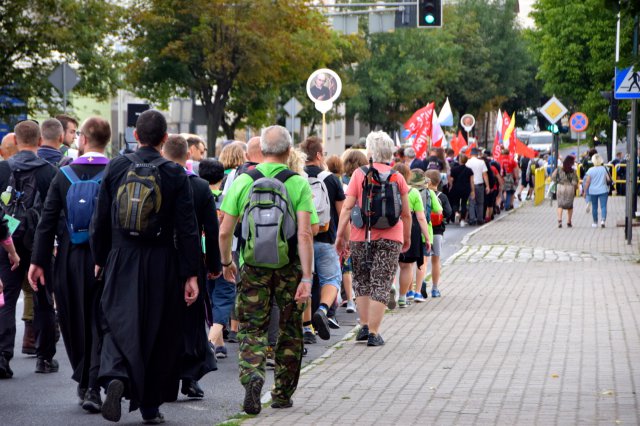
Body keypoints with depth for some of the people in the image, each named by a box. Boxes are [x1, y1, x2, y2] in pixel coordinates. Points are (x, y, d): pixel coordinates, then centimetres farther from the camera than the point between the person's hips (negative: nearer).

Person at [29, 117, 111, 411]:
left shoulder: (64, 174, -3)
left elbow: (47, 220, -2)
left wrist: (38, 260, 1)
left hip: (70, 260, 1)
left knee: (74, 321, 15)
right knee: (100, 323, 3)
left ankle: (82, 381, 25)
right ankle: (93, 388, -6)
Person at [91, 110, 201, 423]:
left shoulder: (115, 168, 0)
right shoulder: (175, 174, -5)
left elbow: (100, 220, 5)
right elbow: (187, 229, -7)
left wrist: (100, 259, 16)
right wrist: (190, 274, -3)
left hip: (122, 260, 1)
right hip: (161, 265, -1)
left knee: (119, 324, 5)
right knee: (159, 332, 9)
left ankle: (115, 377, -24)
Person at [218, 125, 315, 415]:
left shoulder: (242, 181, -1)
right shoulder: (298, 183, -6)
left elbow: (225, 231, -1)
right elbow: (304, 234, -14)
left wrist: (226, 262, 16)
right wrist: (306, 278, -14)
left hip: (252, 266, 0)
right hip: (289, 267, 0)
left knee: (252, 329, 7)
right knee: (289, 333, 14)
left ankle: (252, 376, -20)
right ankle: (282, 394, 23)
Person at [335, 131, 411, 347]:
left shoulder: (360, 174, 0)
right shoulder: (397, 177, 3)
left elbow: (347, 208, -5)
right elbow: (406, 214, 6)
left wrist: (340, 235, -1)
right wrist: (407, 238, 19)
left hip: (361, 236, 0)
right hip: (390, 237, 0)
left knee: (362, 281, 16)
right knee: (381, 284, 2)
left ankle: (364, 326, 16)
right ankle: (373, 333, 0)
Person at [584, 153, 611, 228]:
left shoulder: (590, 170, -7)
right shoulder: (604, 169, -4)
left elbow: (587, 182, -6)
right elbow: (608, 179, -4)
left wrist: (585, 191, 3)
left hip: (593, 191, 0)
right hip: (603, 191, 0)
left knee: (594, 207, 12)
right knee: (603, 206, -3)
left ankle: (595, 222, 22)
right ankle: (603, 220, -25)